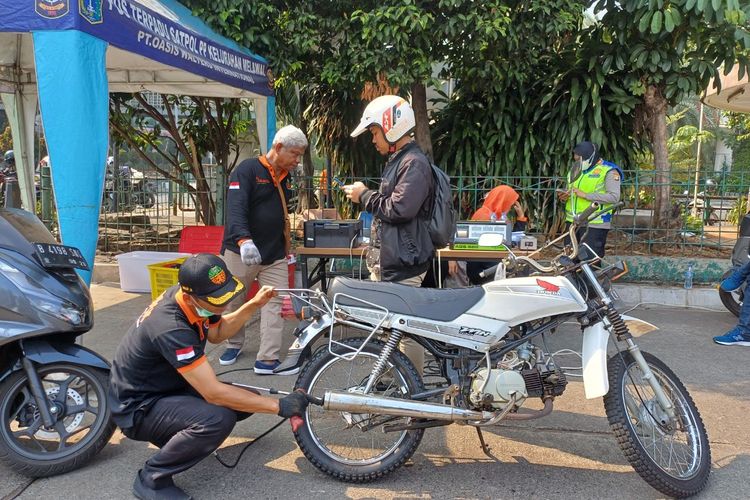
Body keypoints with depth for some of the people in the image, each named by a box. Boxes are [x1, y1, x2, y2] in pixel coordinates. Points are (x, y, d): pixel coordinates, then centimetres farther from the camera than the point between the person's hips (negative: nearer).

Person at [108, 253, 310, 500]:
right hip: (138, 407, -8)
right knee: (218, 419, -32)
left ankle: (175, 436, 15)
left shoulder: (189, 298, -10)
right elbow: (214, 393, -34)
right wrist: (279, 406, -29)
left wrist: (253, 305, -3)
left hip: (170, 387, 8)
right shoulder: (171, 328, -34)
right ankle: (152, 478, -10)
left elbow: (216, 333, 12)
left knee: (246, 400, -2)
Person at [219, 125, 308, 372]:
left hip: (275, 256, 5)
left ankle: (267, 359, 0)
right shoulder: (247, 170, -12)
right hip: (241, 252, -5)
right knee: (234, 301, 11)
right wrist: (244, 240, -42)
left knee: (276, 303, -3)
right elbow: (236, 208, -26)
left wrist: (287, 249, 25)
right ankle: (234, 343, 34)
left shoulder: (284, 177, 12)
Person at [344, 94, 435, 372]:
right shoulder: (397, 160, 19)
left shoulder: (414, 163, -13)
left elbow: (399, 209, -23)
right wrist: (365, 196, 12)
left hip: (402, 266, -11)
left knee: (406, 331, -6)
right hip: (386, 263, 11)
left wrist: (365, 195, -10)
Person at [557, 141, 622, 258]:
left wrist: (585, 195, -19)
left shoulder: (608, 171, -5)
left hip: (594, 224, -7)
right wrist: (564, 196, 1)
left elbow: (614, 197, -16)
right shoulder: (576, 171, 17)